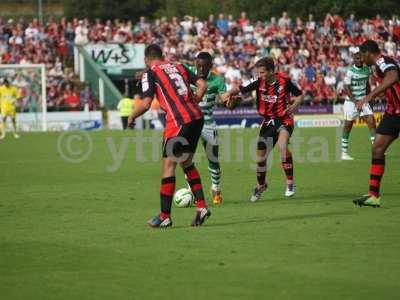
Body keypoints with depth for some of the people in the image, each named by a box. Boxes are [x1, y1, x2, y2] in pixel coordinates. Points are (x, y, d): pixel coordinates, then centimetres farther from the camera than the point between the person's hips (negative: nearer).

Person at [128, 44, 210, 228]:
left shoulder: (150, 74, 1)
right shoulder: (179, 67, 19)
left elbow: (146, 103, -7)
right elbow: (202, 85, 12)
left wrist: (132, 116, 9)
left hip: (179, 121, -7)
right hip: (196, 117, 7)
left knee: (168, 164, 0)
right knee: (186, 163, 20)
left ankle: (165, 216, 0)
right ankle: (201, 206, 13)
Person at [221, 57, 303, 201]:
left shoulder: (284, 81, -15)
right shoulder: (259, 83, -8)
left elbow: (299, 95, -1)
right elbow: (241, 89, -10)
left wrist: (293, 107, -18)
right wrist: (230, 93, -30)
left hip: (284, 120, -4)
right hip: (267, 121, 4)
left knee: (282, 145, -32)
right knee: (260, 155, 6)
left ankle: (290, 182, -19)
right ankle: (260, 185, 32)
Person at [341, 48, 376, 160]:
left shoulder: (366, 70, 5)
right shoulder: (350, 71, -14)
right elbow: (347, 88, -15)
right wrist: (356, 101, -20)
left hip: (363, 100, 5)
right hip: (351, 101, -5)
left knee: (371, 121, -7)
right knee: (348, 125, 1)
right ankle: (344, 152, 10)